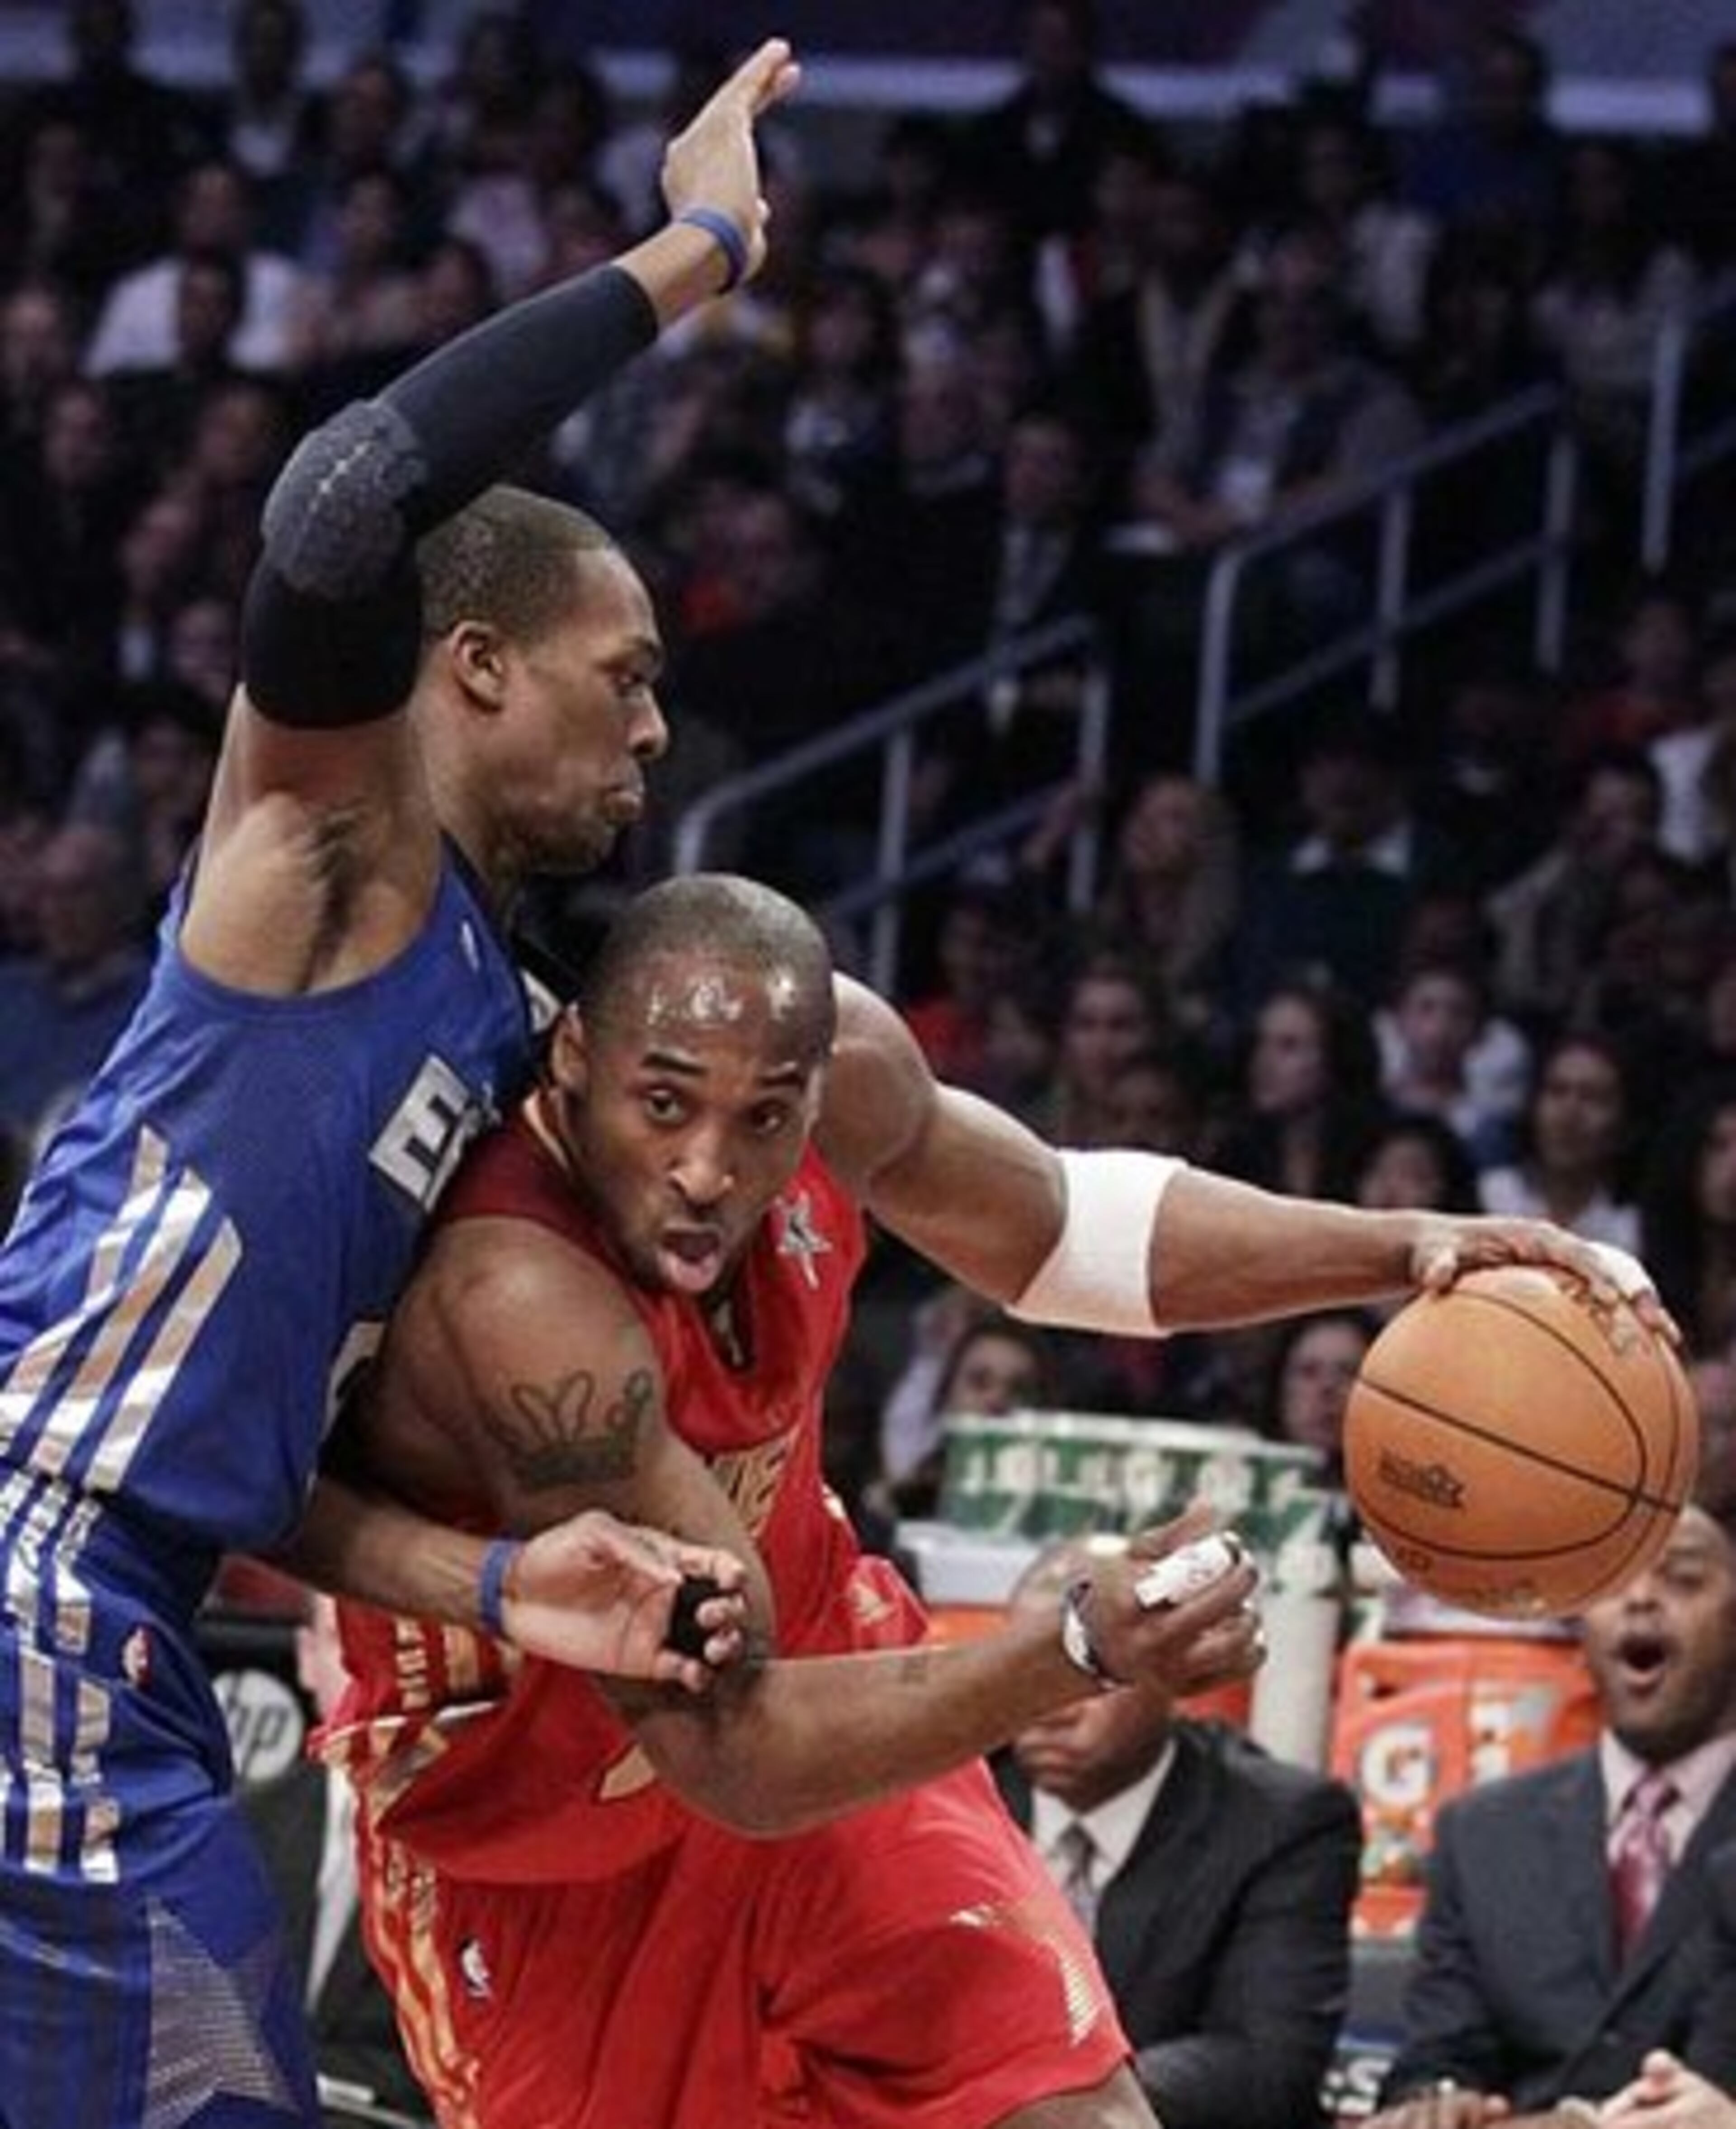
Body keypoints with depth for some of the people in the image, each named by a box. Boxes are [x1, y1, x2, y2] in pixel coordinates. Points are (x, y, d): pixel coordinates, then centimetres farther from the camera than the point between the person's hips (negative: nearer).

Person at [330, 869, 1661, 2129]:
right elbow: (735, 1756, -38)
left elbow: (1062, 1224, 4)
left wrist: (1399, 1249, -9)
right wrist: (1081, 1652, -48)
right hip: (545, 1840, -5)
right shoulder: (517, 1303, -39)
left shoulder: (839, 1058, -19)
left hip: (814, 1679, 5)